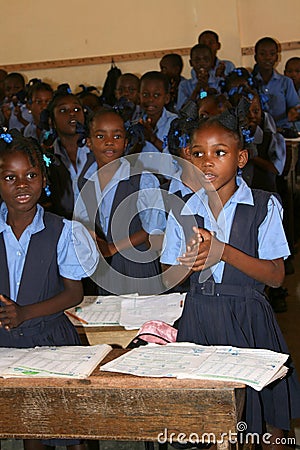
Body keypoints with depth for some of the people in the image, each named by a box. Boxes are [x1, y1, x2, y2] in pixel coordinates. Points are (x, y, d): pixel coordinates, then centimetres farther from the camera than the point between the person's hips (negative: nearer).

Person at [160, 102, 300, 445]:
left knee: (267, 417, 5)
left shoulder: (264, 206, -5)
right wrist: (189, 263, -15)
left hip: (248, 318, -2)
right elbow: (166, 279, 7)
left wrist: (223, 251, -20)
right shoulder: (183, 212, 4)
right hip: (199, 319, 2)